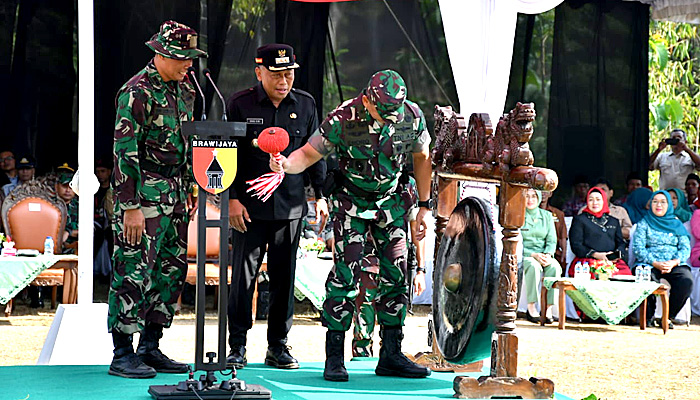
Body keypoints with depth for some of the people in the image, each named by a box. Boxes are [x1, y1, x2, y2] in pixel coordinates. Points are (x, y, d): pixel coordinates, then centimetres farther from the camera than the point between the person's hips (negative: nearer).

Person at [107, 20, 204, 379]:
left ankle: (150, 348, 18)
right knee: (134, 274, -7)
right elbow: (124, 151, -16)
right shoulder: (137, 92, -13)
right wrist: (131, 207, -19)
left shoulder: (184, 89, 12)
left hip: (175, 194, 8)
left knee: (171, 272, 9)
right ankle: (123, 355, -1)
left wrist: (192, 187, 18)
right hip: (144, 194, -8)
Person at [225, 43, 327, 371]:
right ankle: (237, 346, 7)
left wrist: (320, 196, 10)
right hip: (250, 205, -2)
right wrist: (232, 198, -7)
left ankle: (278, 346, 14)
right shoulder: (240, 104, -2)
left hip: (291, 205, 3)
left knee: (284, 276, 6)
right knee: (243, 275, -1)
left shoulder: (305, 105, 6)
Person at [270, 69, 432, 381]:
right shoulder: (343, 119, -23)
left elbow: (421, 158, 3)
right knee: (345, 274, -14)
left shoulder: (412, 115, -13)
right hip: (352, 202, -4)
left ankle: (390, 355, 10)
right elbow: (309, 153, -15)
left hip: (391, 202, 4)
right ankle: (334, 357, -7)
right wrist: (286, 164, -38)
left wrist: (424, 206, 5)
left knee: (396, 275, 1)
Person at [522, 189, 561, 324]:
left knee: (554, 266, -31)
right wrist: (533, 255, -18)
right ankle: (531, 306, -33)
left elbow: (552, 241, 9)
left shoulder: (547, 215, 13)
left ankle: (548, 307, -30)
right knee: (533, 266, -38)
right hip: (524, 255, -3)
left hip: (544, 255, 3)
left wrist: (548, 254, -13)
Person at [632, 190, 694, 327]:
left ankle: (668, 316, -15)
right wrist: (655, 263, -14)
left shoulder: (676, 224, 18)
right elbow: (638, 248, 1)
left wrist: (674, 262, -12)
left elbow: (685, 248, 9)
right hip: (649, 264, -2)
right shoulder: (644, 223, 12)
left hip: (674, 264, 2)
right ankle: (649, 317, -14)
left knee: (687, 282, -31)